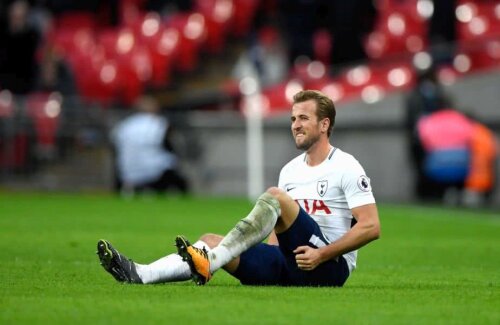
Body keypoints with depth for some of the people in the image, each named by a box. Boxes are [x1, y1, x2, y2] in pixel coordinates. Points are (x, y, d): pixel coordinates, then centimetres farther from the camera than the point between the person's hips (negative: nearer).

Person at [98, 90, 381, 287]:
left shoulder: (346, 168, -4)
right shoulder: (290, 170, 19)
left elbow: (371, 227, -12)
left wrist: (321, 255, -18)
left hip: (330, 267, -7)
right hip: (291, 263, 7)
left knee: (274, 197, -25)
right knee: (211, 241, -9)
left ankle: (207, 263, -37)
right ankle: (140, 274, -29)